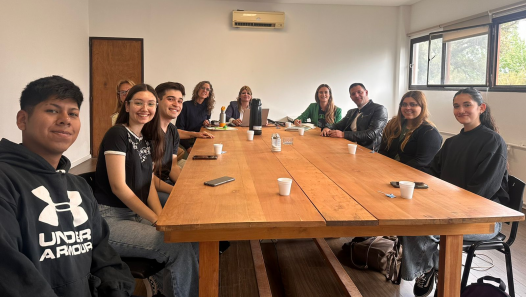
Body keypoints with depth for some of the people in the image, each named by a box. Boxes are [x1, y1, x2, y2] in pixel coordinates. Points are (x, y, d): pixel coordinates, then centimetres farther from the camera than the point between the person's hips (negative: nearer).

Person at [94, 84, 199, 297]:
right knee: (180, 248, -21)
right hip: (111, 218, -7)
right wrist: (156, 220, -17)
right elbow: (118, 186, -16)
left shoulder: (148, 140, 11)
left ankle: (163, 279, 10)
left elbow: (148, 184, 11)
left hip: (137, 215, 7)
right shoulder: (117, 134, -11)